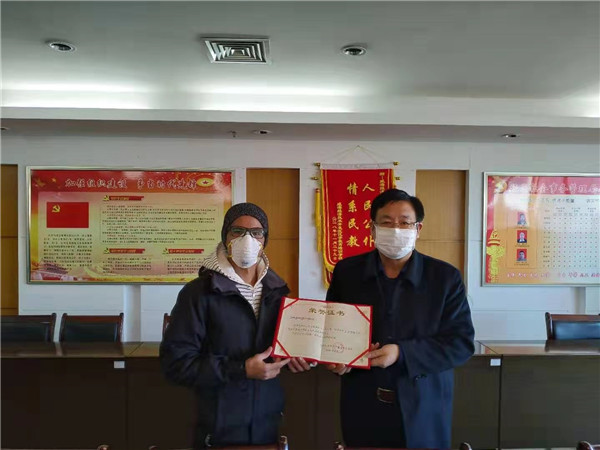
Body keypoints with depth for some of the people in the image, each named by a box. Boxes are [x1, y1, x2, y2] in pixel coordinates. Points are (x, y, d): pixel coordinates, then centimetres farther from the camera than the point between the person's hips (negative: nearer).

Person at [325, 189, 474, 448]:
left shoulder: (445, 277, -6)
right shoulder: (346, 271, 0)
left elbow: (462, 342, -10)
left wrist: (402, 353, -21)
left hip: (423, 409, -1)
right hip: (362, 407, 1)